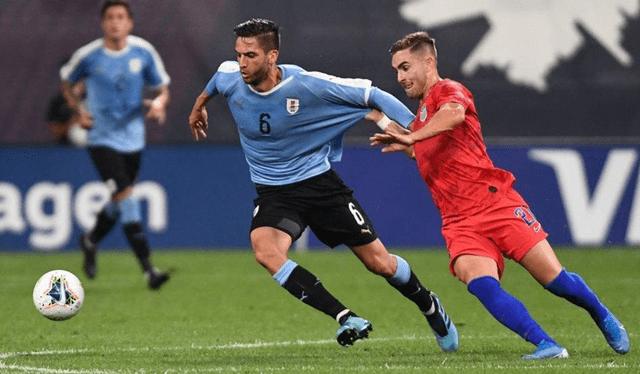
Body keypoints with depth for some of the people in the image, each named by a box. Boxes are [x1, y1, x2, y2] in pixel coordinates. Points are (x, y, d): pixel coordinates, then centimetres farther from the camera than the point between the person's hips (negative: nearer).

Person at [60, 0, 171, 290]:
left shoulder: (144, 52, -3)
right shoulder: (87, 56, -9)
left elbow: (162, 88, 6)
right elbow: (66, 82, 10)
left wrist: (160, 102, -17)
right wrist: (78, 111, -5)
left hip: (133, 140, 4)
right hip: (103, 139, -4)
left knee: (118, 204, 17)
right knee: (126, 199, -18)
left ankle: (91, 240, 48)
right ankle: (148, 269, -19)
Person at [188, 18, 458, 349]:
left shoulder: (307, 85, -23)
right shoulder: (229, 78, -11)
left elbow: (371, 95, -15)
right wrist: (199, 105, 36)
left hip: (319, 182, -2)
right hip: (273, 192, 2)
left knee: (379, 262, 1)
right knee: (264, 250, -30)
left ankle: (428, 305, 33)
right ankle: (346, 318, -29)